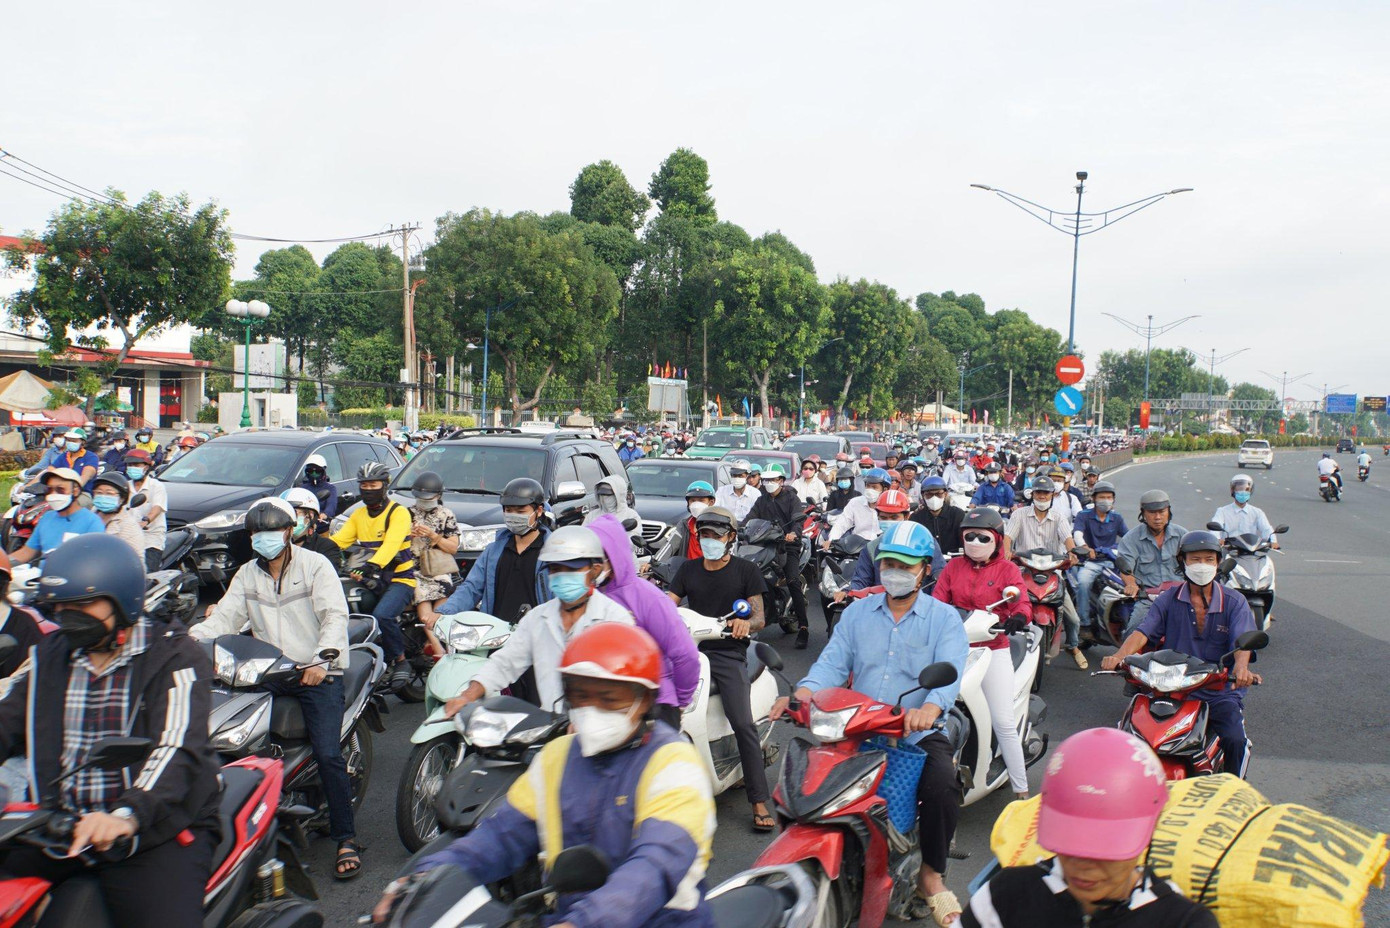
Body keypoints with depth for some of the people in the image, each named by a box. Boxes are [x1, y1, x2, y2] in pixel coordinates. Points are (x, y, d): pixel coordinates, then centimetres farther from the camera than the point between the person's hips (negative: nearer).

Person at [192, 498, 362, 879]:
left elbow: (335, 615, -11)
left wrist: (321, 660, -26)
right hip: (267, 674, 5)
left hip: (318, 674, -4)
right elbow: (225, 616, 4)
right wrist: (191, 637, -17)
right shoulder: (247, 574, 15)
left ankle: (346, 839, -6)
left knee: (327, 754, -17)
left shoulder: (315, 565, 0)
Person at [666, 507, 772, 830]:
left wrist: (747, 623, -24)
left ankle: (760, 803, -12)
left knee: (743, 724, -16)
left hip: (729, 653, -3)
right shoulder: (688, 569, 18)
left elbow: (759, 617, 0)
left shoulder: (746, 570, 7)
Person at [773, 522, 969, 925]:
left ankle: (931, 875, -3)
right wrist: (801, 695, -20)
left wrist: (930, 707, -37)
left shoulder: (944, 618, 3)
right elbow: (832, 663, 1)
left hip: (918, 733, -2)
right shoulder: (857, 612, 13)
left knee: (942, 785, -30)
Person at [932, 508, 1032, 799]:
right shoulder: (953, 567, 10)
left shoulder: (1007, 569, 1)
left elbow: (1022, 603, -11)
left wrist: (1018, 617, -34)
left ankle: (1021, 789, 7)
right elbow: (937, 602, 2)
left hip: (993, 651, -3)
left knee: (1004, 723, -3)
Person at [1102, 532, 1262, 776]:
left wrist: (1240, 667, -35)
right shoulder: (1169, 598, 8)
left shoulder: (1234, 602, 5)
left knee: (1234, 740, -26)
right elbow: (1143, 631, -5)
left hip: (1220, 692, -1)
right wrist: (1119, 656, -25)